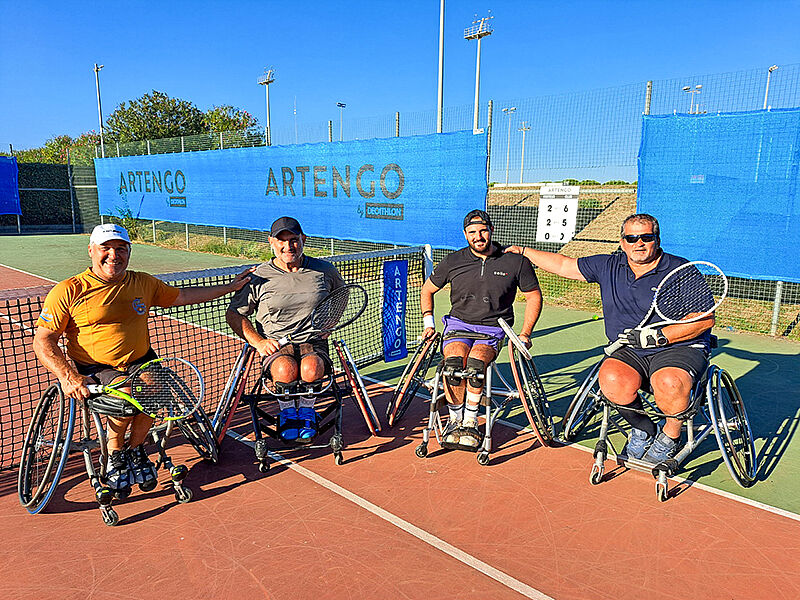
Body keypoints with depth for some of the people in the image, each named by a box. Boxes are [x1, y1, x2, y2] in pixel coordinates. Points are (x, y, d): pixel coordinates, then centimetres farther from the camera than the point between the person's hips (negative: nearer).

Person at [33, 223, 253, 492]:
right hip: (93, 369, -3)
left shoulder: (142, 283, 11)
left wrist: (231, 287, 20)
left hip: (140, 362, 4)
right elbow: (42, 340, -3)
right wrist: (68, 376, -19)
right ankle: (114, 454, 1)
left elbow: (182, 295, 22)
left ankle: (136, 448, 2)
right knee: (127, 394, -31)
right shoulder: (69, 291, -2)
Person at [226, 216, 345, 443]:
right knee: (286, 369, -34)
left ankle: (306, 410, 0)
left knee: (311, 368, -33)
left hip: (313, 341, 1)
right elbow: (234, 314, 7)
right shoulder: (259, 277, 1)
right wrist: (258, 341, -7)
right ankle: (287, 411, 0)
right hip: (275, 345, 0)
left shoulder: (324, 271, 6)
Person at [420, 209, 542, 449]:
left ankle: (470, 422, -12)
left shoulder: (515, 262, -1)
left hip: (493, 329, -1)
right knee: (454, 361, -31)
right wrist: (428, 321, 5)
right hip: (458, 323, 1)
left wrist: (525, 334, 2)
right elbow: (427, 289, 17)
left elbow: (534, 296, 10)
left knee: (475, 362, -33)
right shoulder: (453, 262, 3)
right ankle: (455, 420, -10)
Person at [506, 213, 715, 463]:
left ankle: (670, 435, 0)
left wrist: (659, 336, -17)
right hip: (628, 350, 3)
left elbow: (705, 318, -7)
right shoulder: (608, 267, 9)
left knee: (669, 384, -35)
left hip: (680, 347, -3)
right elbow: (564, 265, 19)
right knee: (612, 379, -30)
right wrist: (524, 251, 21)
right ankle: (642, 429, 3)